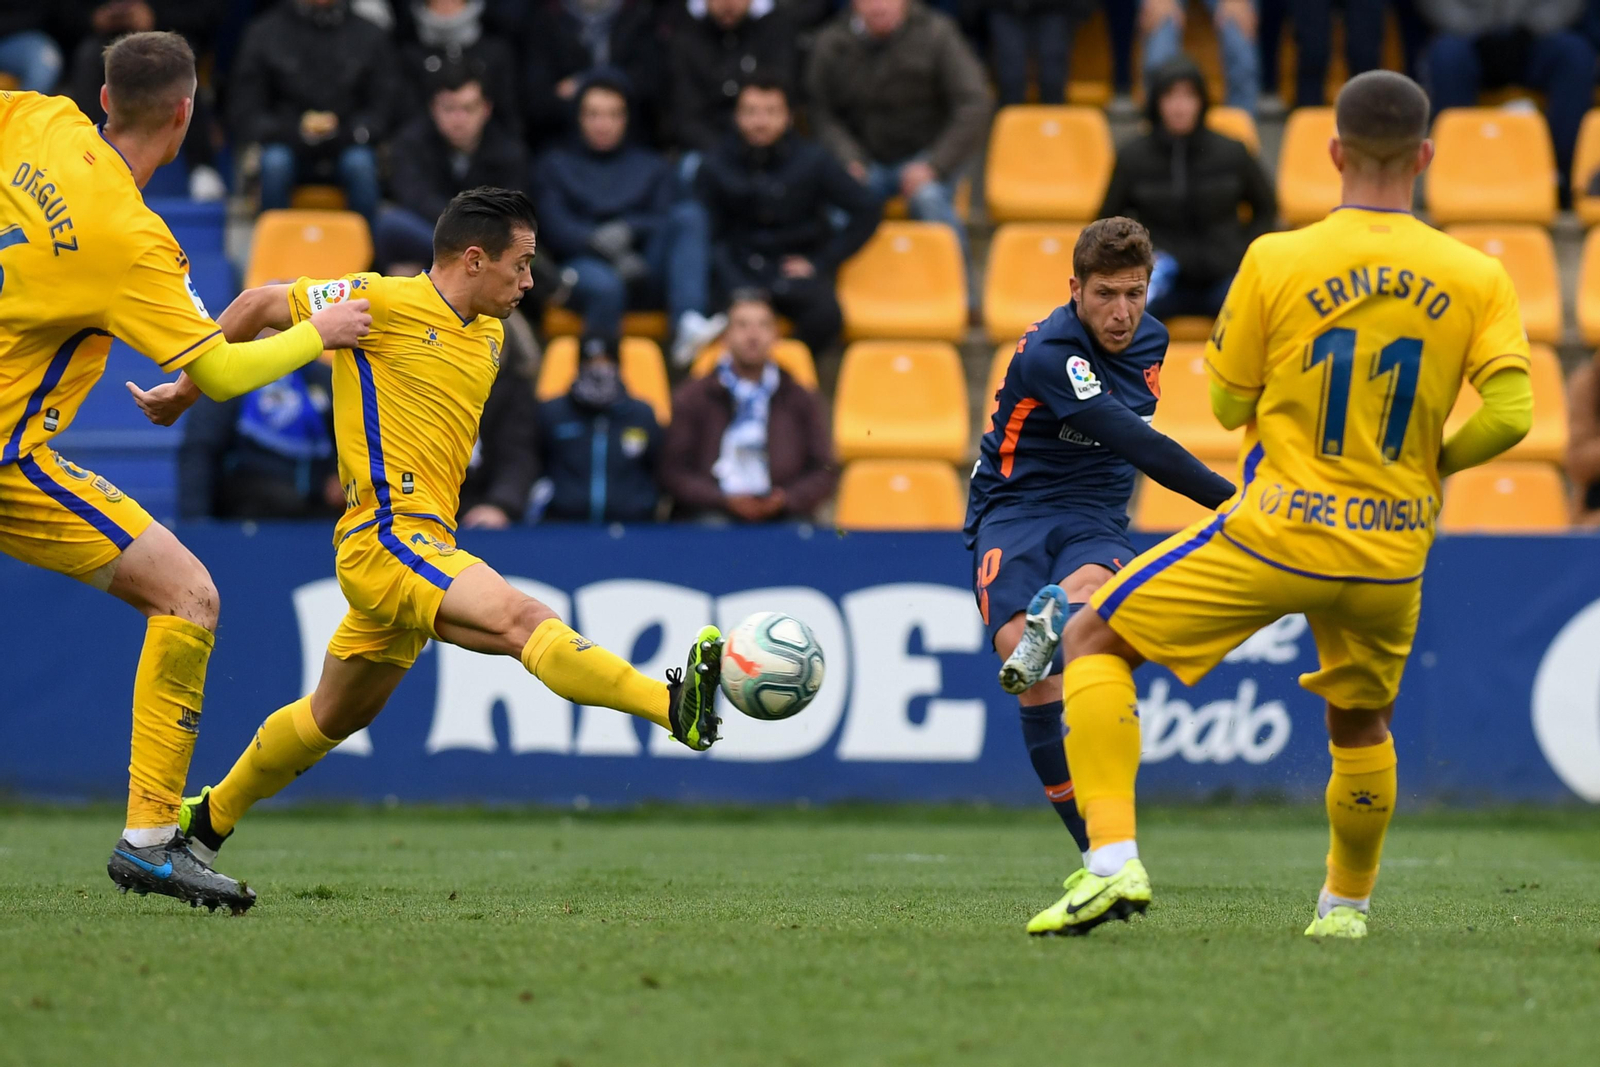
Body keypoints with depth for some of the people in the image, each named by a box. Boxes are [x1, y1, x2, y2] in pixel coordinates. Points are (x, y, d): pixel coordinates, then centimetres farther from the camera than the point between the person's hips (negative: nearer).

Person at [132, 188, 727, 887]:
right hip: (387, 537, -10)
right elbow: (261, 305, 2)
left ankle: (207, 821, 37)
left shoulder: (488, 335, 15)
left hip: (427, 545, 10)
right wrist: (189, 388, 11)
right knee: (521, 619, -28)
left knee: (335, 717, 21)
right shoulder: (386, 303, -8)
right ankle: (677, 706, -46)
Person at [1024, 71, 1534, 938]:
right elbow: (1509, 414, -9)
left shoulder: (1276, 261, -8)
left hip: (1275, 533, -3)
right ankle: (1347, 903, 41)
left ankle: (1113, 858, -5)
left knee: (1094, 642, 10)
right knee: (1359, 722, 29)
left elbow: (1230, 403, 1)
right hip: (1392, 554, 3)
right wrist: (1433, 460, 10)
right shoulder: (1478, 279, -3)